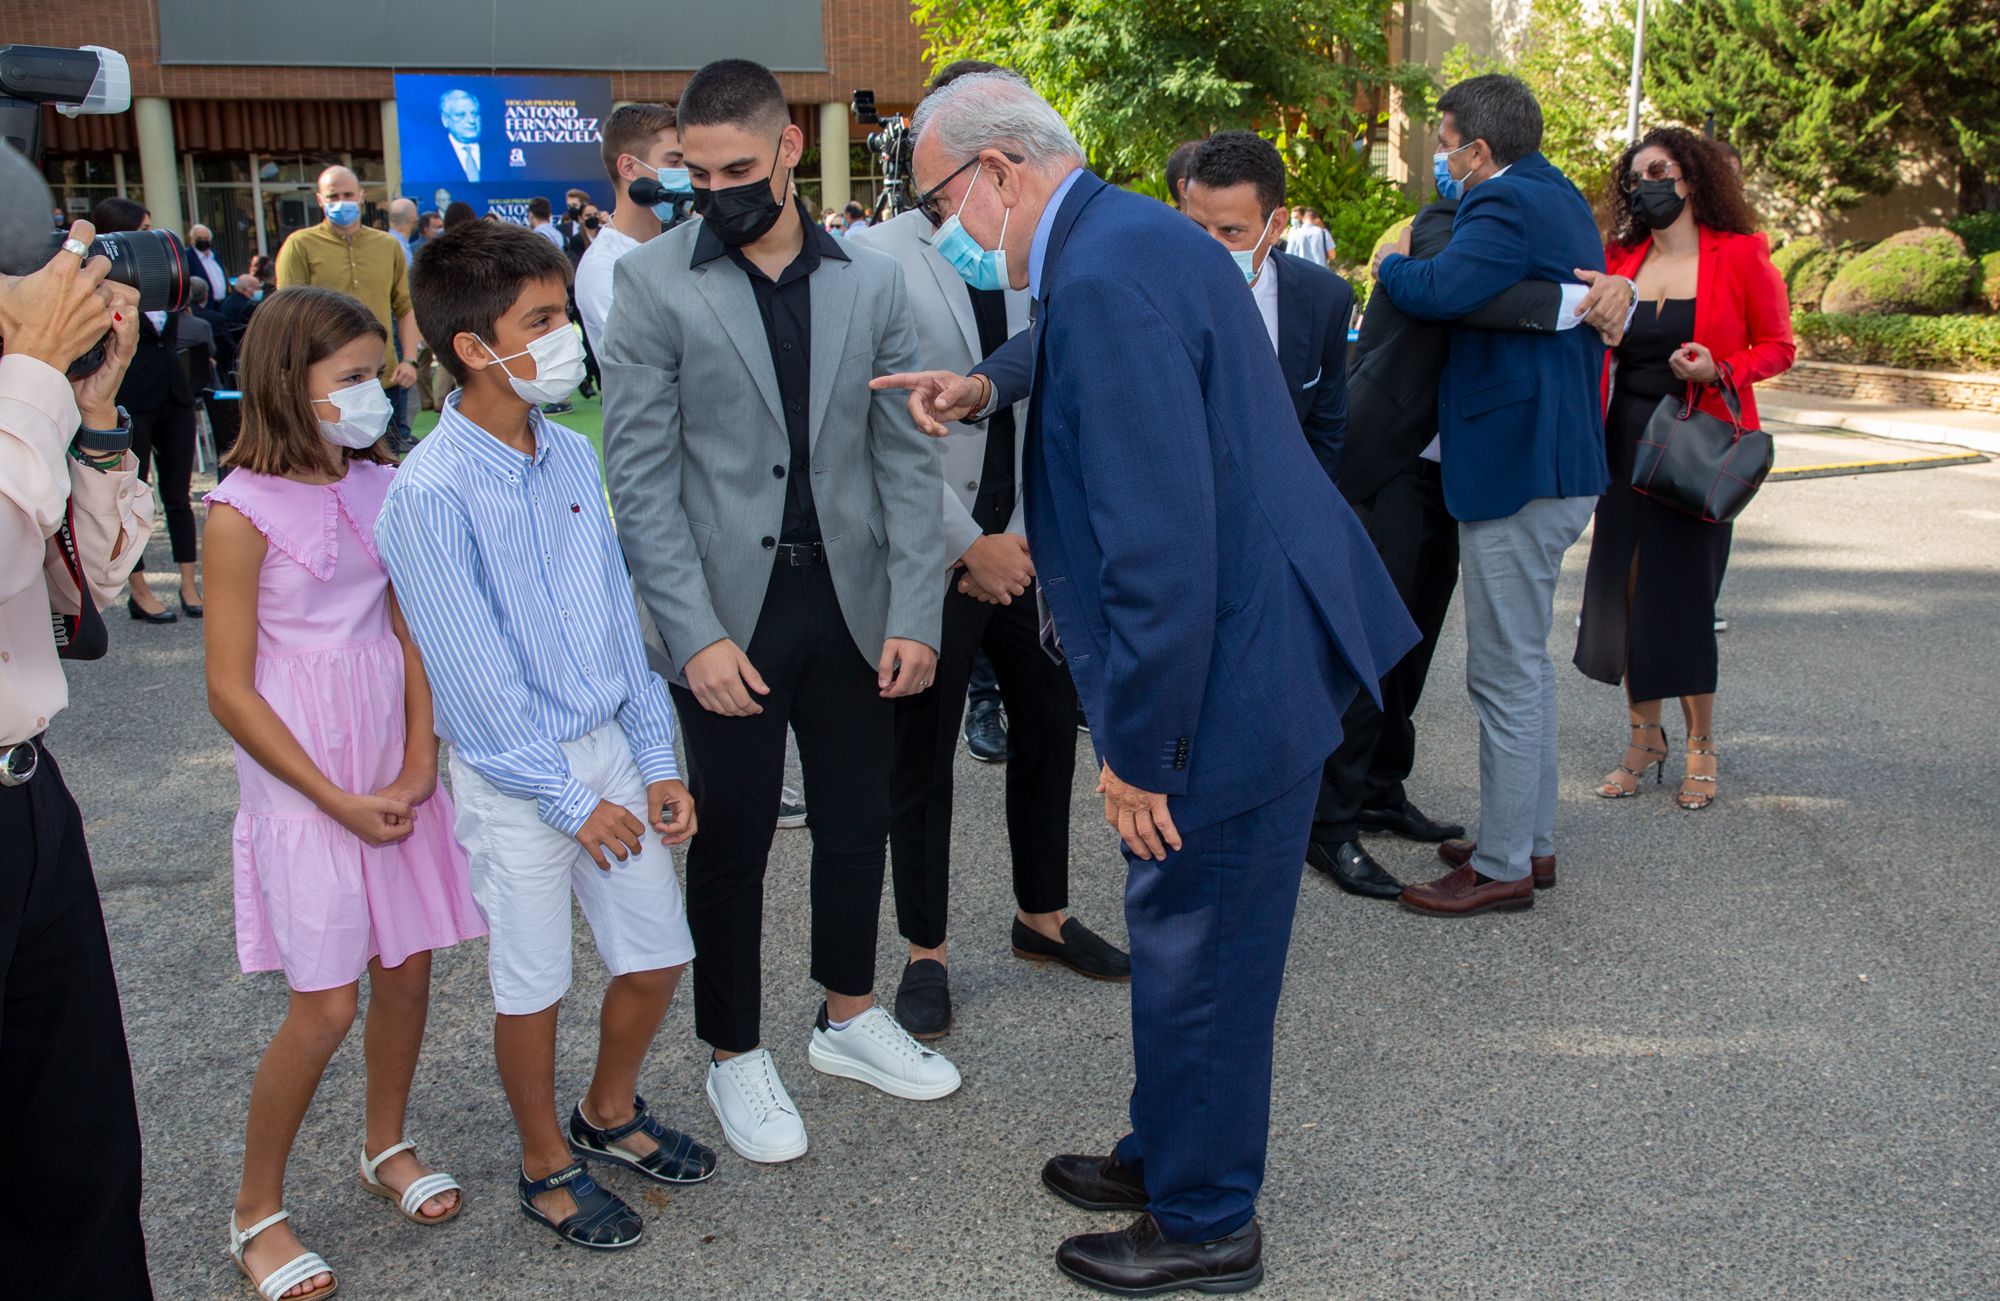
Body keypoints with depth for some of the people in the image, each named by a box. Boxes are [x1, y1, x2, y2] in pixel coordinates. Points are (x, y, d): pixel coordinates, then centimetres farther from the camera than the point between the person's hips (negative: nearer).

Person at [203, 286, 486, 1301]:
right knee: (327, 1004, -2)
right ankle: (256, 1211, 19)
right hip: (304, 785, -5)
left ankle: (386, 1147, 36)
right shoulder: (246, 511, -13)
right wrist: (340, 802, -11)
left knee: (409, 965, 12)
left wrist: (418, 768, -5)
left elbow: (409, 630, 6)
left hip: (398, 769, 5)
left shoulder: (382, 486, 2)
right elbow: (231, 692, -12)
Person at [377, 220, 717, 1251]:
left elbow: (619, 615, 7)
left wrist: (656, 763, 5)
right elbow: (476, 677, -17)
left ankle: (610, 1113, 41)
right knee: (533, 987, 9)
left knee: (657, 957, 14)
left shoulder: (571, 454, 2)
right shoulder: (429, 492, -18)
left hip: (608, 748, 6)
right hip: (514, 778, -6)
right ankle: (546, 1167, 32)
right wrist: (571, 799, -12)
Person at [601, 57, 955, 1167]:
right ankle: (735, 1057, 27)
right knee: (733, 840, 8)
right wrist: (696, 635, -15)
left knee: (857, 821, 14)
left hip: (849, 599, 3)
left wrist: (914, 612, -4)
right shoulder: (654, 282, -6)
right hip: (728, 613, -3)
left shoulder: (870, 282, 2)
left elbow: (905, 458, 3)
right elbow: (640, 475, -9)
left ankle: (849, 1019, 36)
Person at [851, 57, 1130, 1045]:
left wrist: (1025, 536, -4)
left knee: (1048, 728, 14)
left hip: (1029, 546, 5)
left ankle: (1042, 915, 35)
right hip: (935, 555, -4)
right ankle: (926, 952, 23)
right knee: (921, 760, 7)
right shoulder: (880, 259, -9)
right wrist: (969, 546, -13)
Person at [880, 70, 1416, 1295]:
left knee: (1197, 956, 7)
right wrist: (990, 387, 17)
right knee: (1182, 940, 23)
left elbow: (1161, 550, -28)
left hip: (1233, 675, -10)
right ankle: (1170, 1154, 43)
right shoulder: (1131, 235, 8)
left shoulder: (1106, 276, -24)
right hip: (1261, 643, 10)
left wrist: (1138, 749, -20)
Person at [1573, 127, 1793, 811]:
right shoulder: (1618, 260, 7)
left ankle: (1700, 744, 17)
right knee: (1623, 587, 3)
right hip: (1625, 442, 3)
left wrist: (1718, 369, -16)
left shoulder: (1741, 256, -3)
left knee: (1684, 591, -1)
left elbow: (1777, 347, 0)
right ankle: (1644, 738, 19)